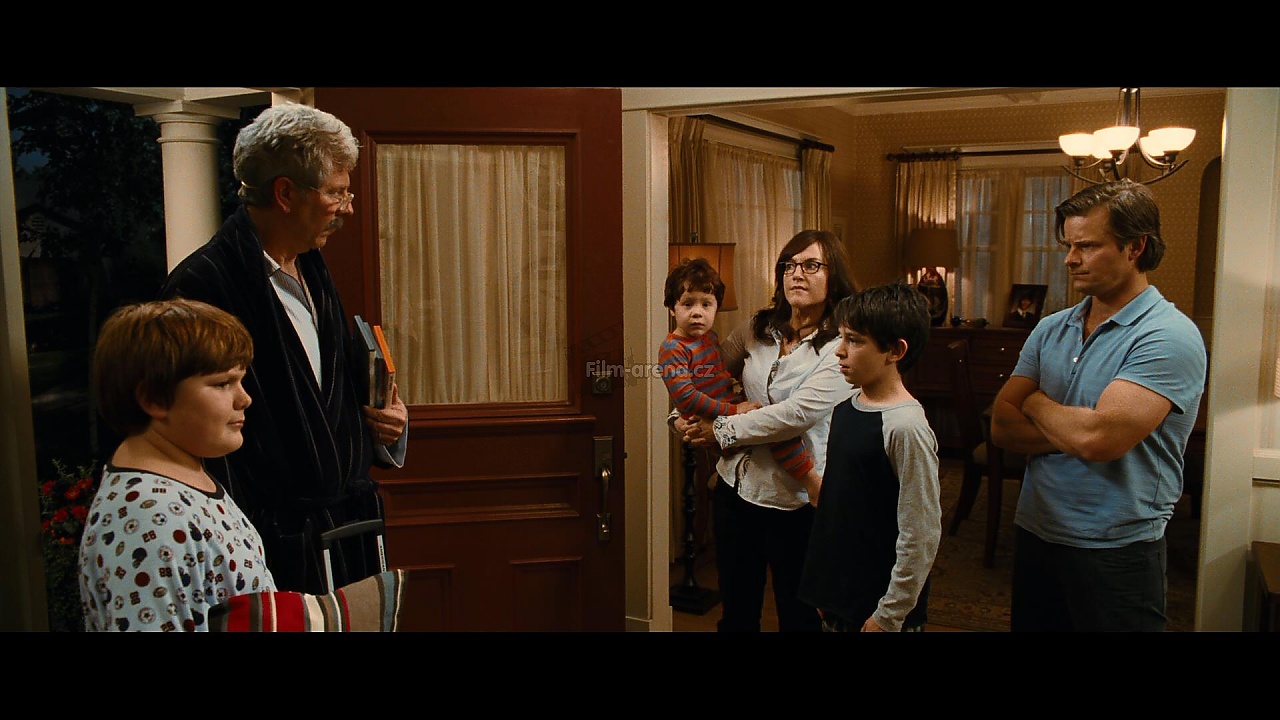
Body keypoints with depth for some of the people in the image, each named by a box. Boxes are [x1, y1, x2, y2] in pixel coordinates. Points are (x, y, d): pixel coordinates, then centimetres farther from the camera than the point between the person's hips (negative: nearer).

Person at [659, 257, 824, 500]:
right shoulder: (673, 349, -15)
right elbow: (685, 398, -23)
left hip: (733, 409, 10)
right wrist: (733, 410, -22)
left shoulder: (711, 337, 13)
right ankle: (814, 483, -14)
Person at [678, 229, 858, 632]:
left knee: (798, 617, 14)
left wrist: (720, 430, -17)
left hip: (795, 502, -5)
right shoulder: (758, 329, 4)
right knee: (736, 612, 20)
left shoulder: (842, 347, -15)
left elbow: (797, 415, -24)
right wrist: (681, 415, -2)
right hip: (736, 487, 5)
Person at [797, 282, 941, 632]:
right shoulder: (845, 409, 3)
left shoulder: (905, 426, -21)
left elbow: (922, 537, -20)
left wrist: (889, 616, -15)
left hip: (877, 609, -7)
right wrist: (824, 589, 15)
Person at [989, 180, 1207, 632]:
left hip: (1115, 551, -6)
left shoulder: (1169, 337, -15)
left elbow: (1098, 438, -26)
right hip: (1034, 533, 6)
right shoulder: (1051, 330, 6)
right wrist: (1073, 432, -17)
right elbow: (1001, 428, -1)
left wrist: (1036, 403, -7)